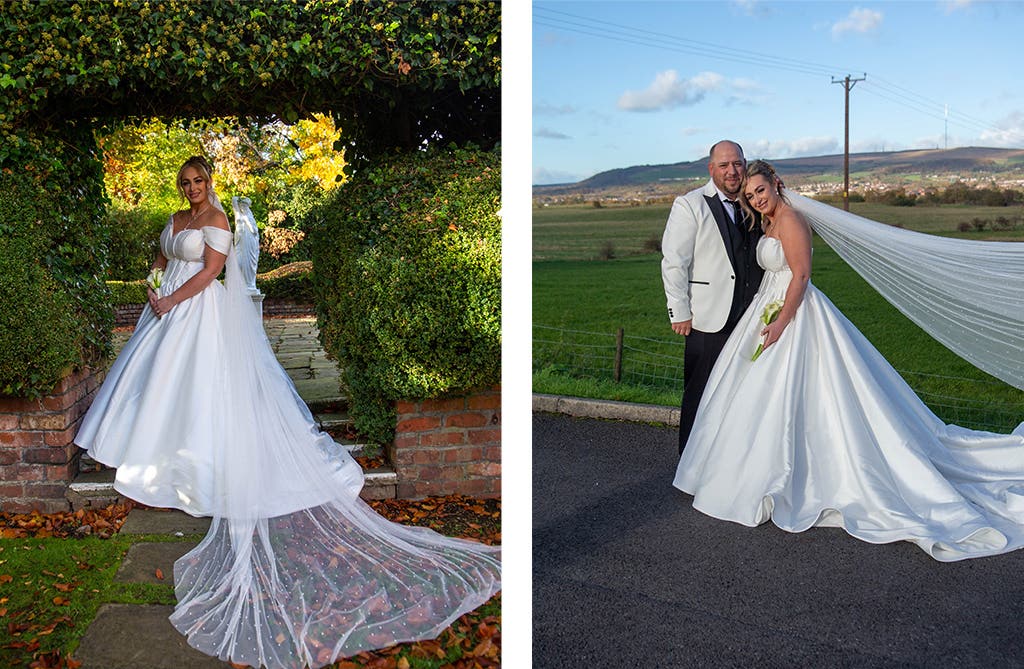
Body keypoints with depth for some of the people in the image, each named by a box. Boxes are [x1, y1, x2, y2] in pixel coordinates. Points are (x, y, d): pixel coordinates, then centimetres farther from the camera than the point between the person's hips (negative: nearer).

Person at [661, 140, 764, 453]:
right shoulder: (689, 205, -6)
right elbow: (673, 263, -9)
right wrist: (680, 312, -11)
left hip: (748, 319, 6)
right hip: (708, 319, -5)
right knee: (700, 395, 1)